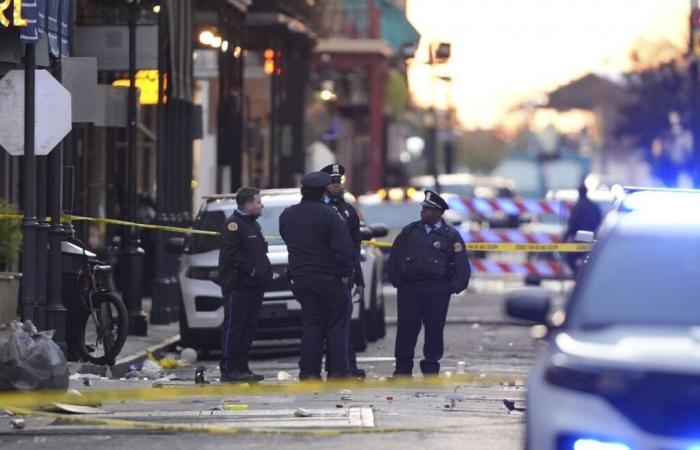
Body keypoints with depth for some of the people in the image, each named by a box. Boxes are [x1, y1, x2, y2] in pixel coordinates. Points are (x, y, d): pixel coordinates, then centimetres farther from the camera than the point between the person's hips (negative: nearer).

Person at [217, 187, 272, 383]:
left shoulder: (252, 224, 20)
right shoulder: (233, 224, -11)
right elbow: (231, 253, -21)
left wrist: (263, 271, 11)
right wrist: (250, 269, -18)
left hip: (253, 285, 10)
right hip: (238, 285, -10)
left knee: (249, 328, 11)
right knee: (234, 327, -7)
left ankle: (242, 368, 16)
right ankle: (228, 369, -7)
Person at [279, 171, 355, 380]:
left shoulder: (287, 215, 6)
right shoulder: (328, 214, -13)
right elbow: (342, 245, -16)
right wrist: (345, 272, -9)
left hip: (300, 276, 5)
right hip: (328, 277, -5)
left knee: (311, 324, 8)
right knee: (336, 325, 3)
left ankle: (309, 371, 3)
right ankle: (338, 370, -1)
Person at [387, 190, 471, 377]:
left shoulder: (450, 235, 2)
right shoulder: (410, 231, 9)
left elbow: (462, 265, 1)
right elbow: (394, 257, 13)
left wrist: (453, 287, -7)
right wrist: (396, 280, 4)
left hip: (437, 292, -2)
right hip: (408, 289, 2)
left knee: (434, 330, 2)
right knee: (406, 328, 1)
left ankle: (431, 367, 11)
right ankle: (403, 367, 8)